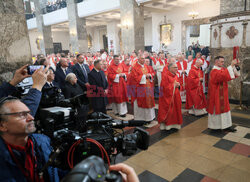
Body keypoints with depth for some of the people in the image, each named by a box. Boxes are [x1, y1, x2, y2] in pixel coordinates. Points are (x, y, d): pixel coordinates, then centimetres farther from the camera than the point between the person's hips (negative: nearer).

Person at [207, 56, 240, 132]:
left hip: (223, 95, 9)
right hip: (216, 95, -9)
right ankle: (214, 126, 17)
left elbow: (234, 74, 5)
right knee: (216, 109, 2)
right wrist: (231, 65, -32)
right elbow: (224, 75, -37)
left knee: (224, 109, 11)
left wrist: (235, 66, -11)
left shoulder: (222, 69, 9)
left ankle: (226, 126, 18)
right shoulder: (214, 71, -19)